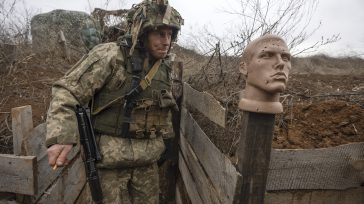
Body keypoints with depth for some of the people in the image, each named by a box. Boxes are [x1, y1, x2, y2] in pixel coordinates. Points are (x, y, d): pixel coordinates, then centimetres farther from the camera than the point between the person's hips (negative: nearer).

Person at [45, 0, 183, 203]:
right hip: (110, 158, -5)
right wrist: (61, 138, -27)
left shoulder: (164, 66, 6)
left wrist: (165, 139, 21)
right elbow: (67, 92, -15)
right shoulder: (109, 56, -15)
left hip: (148, 159, 6)